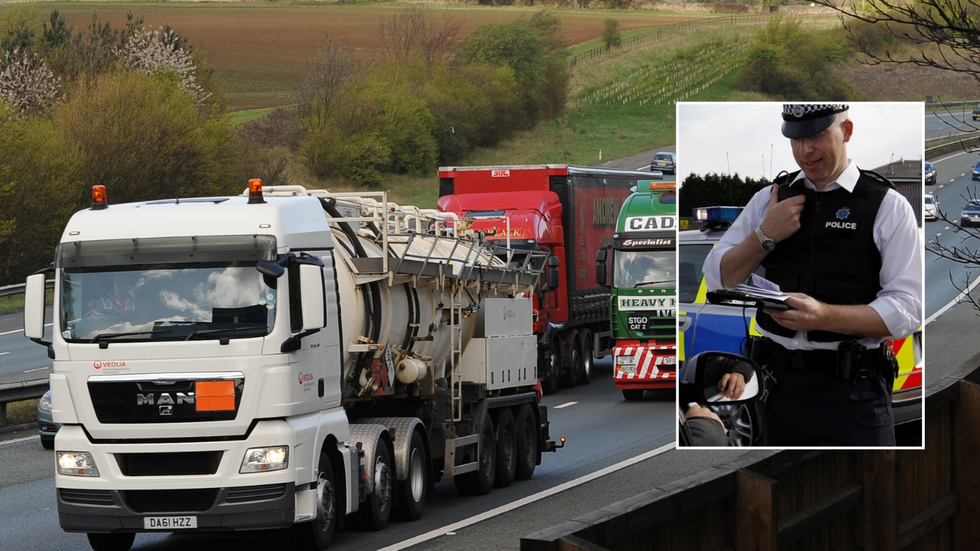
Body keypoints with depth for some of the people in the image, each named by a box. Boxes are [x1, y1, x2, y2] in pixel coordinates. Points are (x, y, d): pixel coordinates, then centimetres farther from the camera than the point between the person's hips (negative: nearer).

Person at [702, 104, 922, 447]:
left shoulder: (887, 207, -1)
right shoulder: (769, 200, 13)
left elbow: (906, 309, -9)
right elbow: (717, 279, 11)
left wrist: (824, 316, -23)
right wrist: (765, 236, -5)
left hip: (852, 391, -4)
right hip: (779, 385, 4)